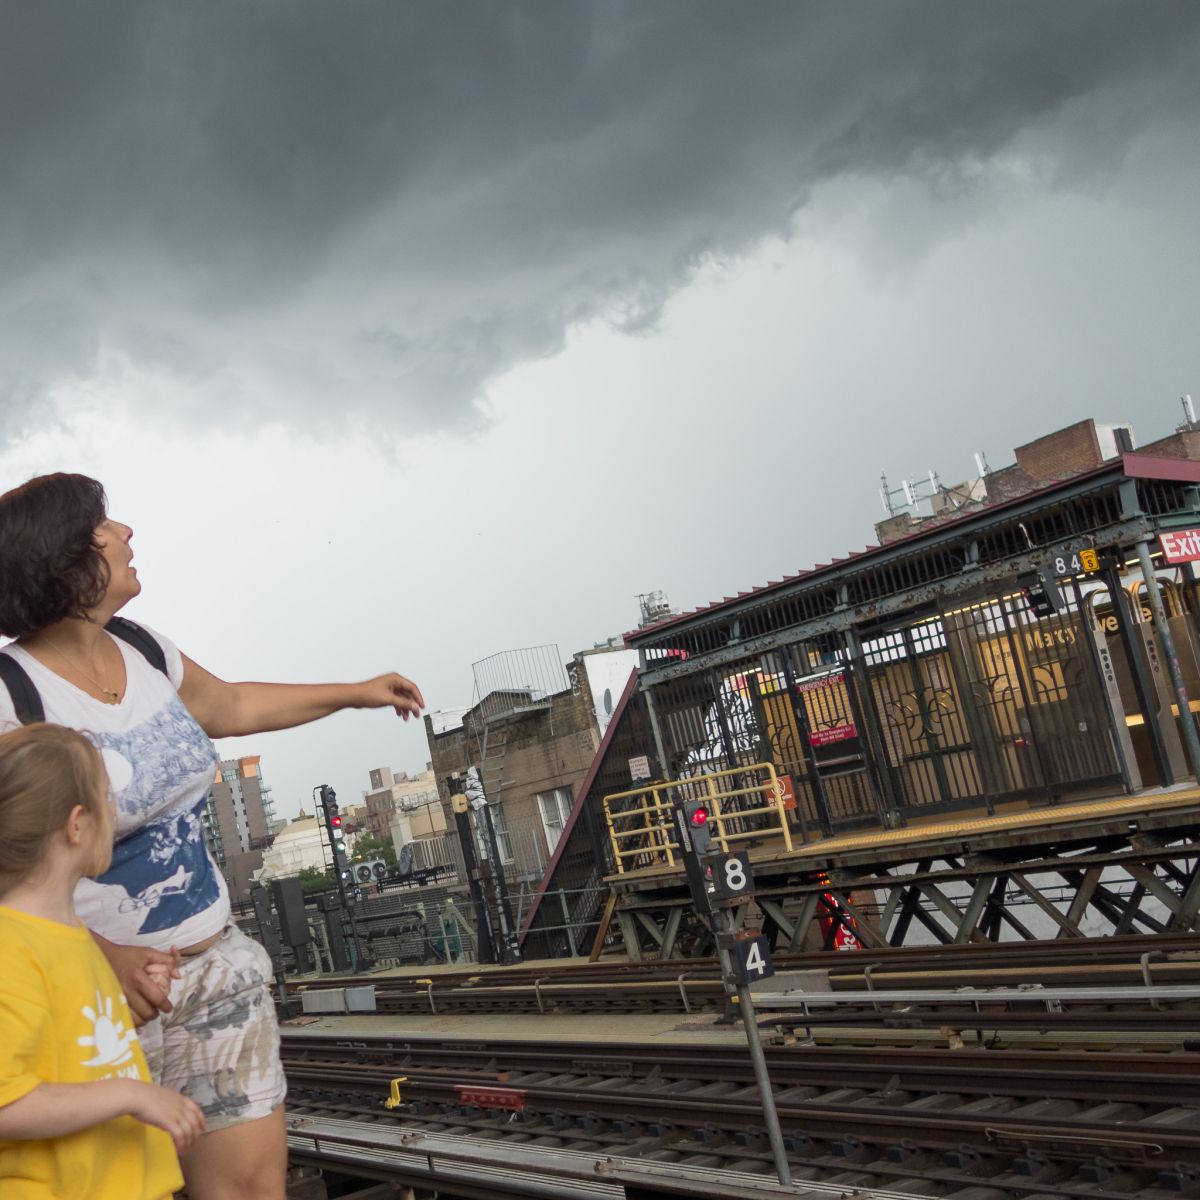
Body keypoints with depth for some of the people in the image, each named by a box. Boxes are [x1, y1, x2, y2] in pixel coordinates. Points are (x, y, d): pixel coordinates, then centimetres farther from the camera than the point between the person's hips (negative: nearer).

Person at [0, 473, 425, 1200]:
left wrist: (356, 693, 32)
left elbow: (229, 706, 25)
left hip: (219, 965, 7)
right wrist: (104, 958, -27)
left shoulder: (143, 651, 5)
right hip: (107, 987, -6)